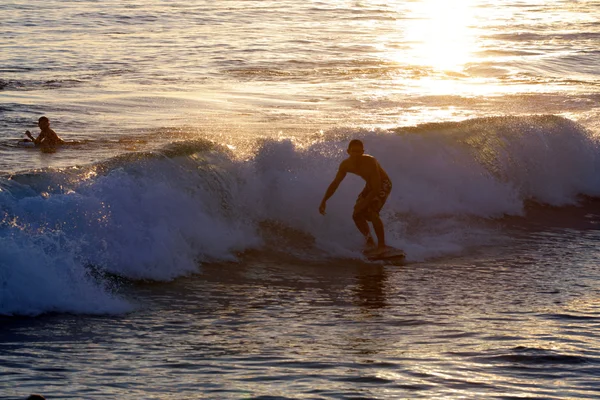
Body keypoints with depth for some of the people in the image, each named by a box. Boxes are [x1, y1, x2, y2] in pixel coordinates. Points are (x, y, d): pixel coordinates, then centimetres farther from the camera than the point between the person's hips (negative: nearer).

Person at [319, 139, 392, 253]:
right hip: (370, 186, 7)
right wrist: (324, 201, -6)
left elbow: (376, 188, -31)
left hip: (383, 185, -7)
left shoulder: (370, 162, -33)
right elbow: (335, 183, 1)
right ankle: (370, 242, 18)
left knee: (371, 212, -27)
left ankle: (382, 245, -22)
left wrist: (363, 203, -33)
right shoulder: (346, 165, -12)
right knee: (357, 215, 0)